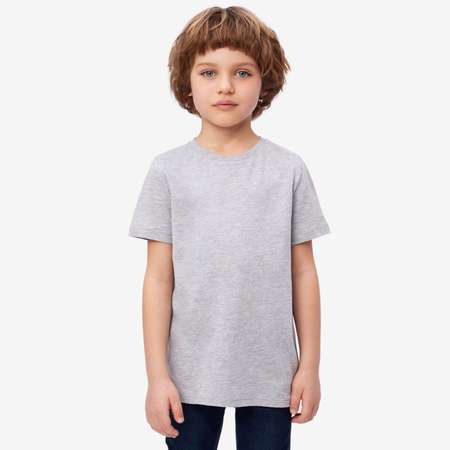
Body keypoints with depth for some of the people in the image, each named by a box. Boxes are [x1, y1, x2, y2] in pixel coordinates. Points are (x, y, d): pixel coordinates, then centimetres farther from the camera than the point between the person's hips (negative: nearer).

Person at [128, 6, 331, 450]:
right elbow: (159, 278, -2)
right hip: (190, 373, 0)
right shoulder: (168, 170, -3)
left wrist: (310, 364, 2)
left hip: (271, 373, 0)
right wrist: (157, 374, -4)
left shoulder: (288, 168, -1)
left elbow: (303, 273, 2)